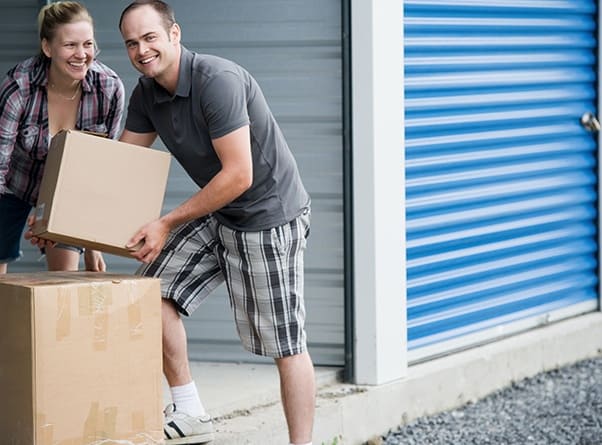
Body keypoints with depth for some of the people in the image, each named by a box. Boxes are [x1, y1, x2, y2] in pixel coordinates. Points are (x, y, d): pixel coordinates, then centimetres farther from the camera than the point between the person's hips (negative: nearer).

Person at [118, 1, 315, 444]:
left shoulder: (217, 80, -25)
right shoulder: (147, 93, 2)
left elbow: (238, 176, -26)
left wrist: (166, 224, -21)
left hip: (268, 215, -8)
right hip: (217, 216, 9)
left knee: (286, 345, -5)